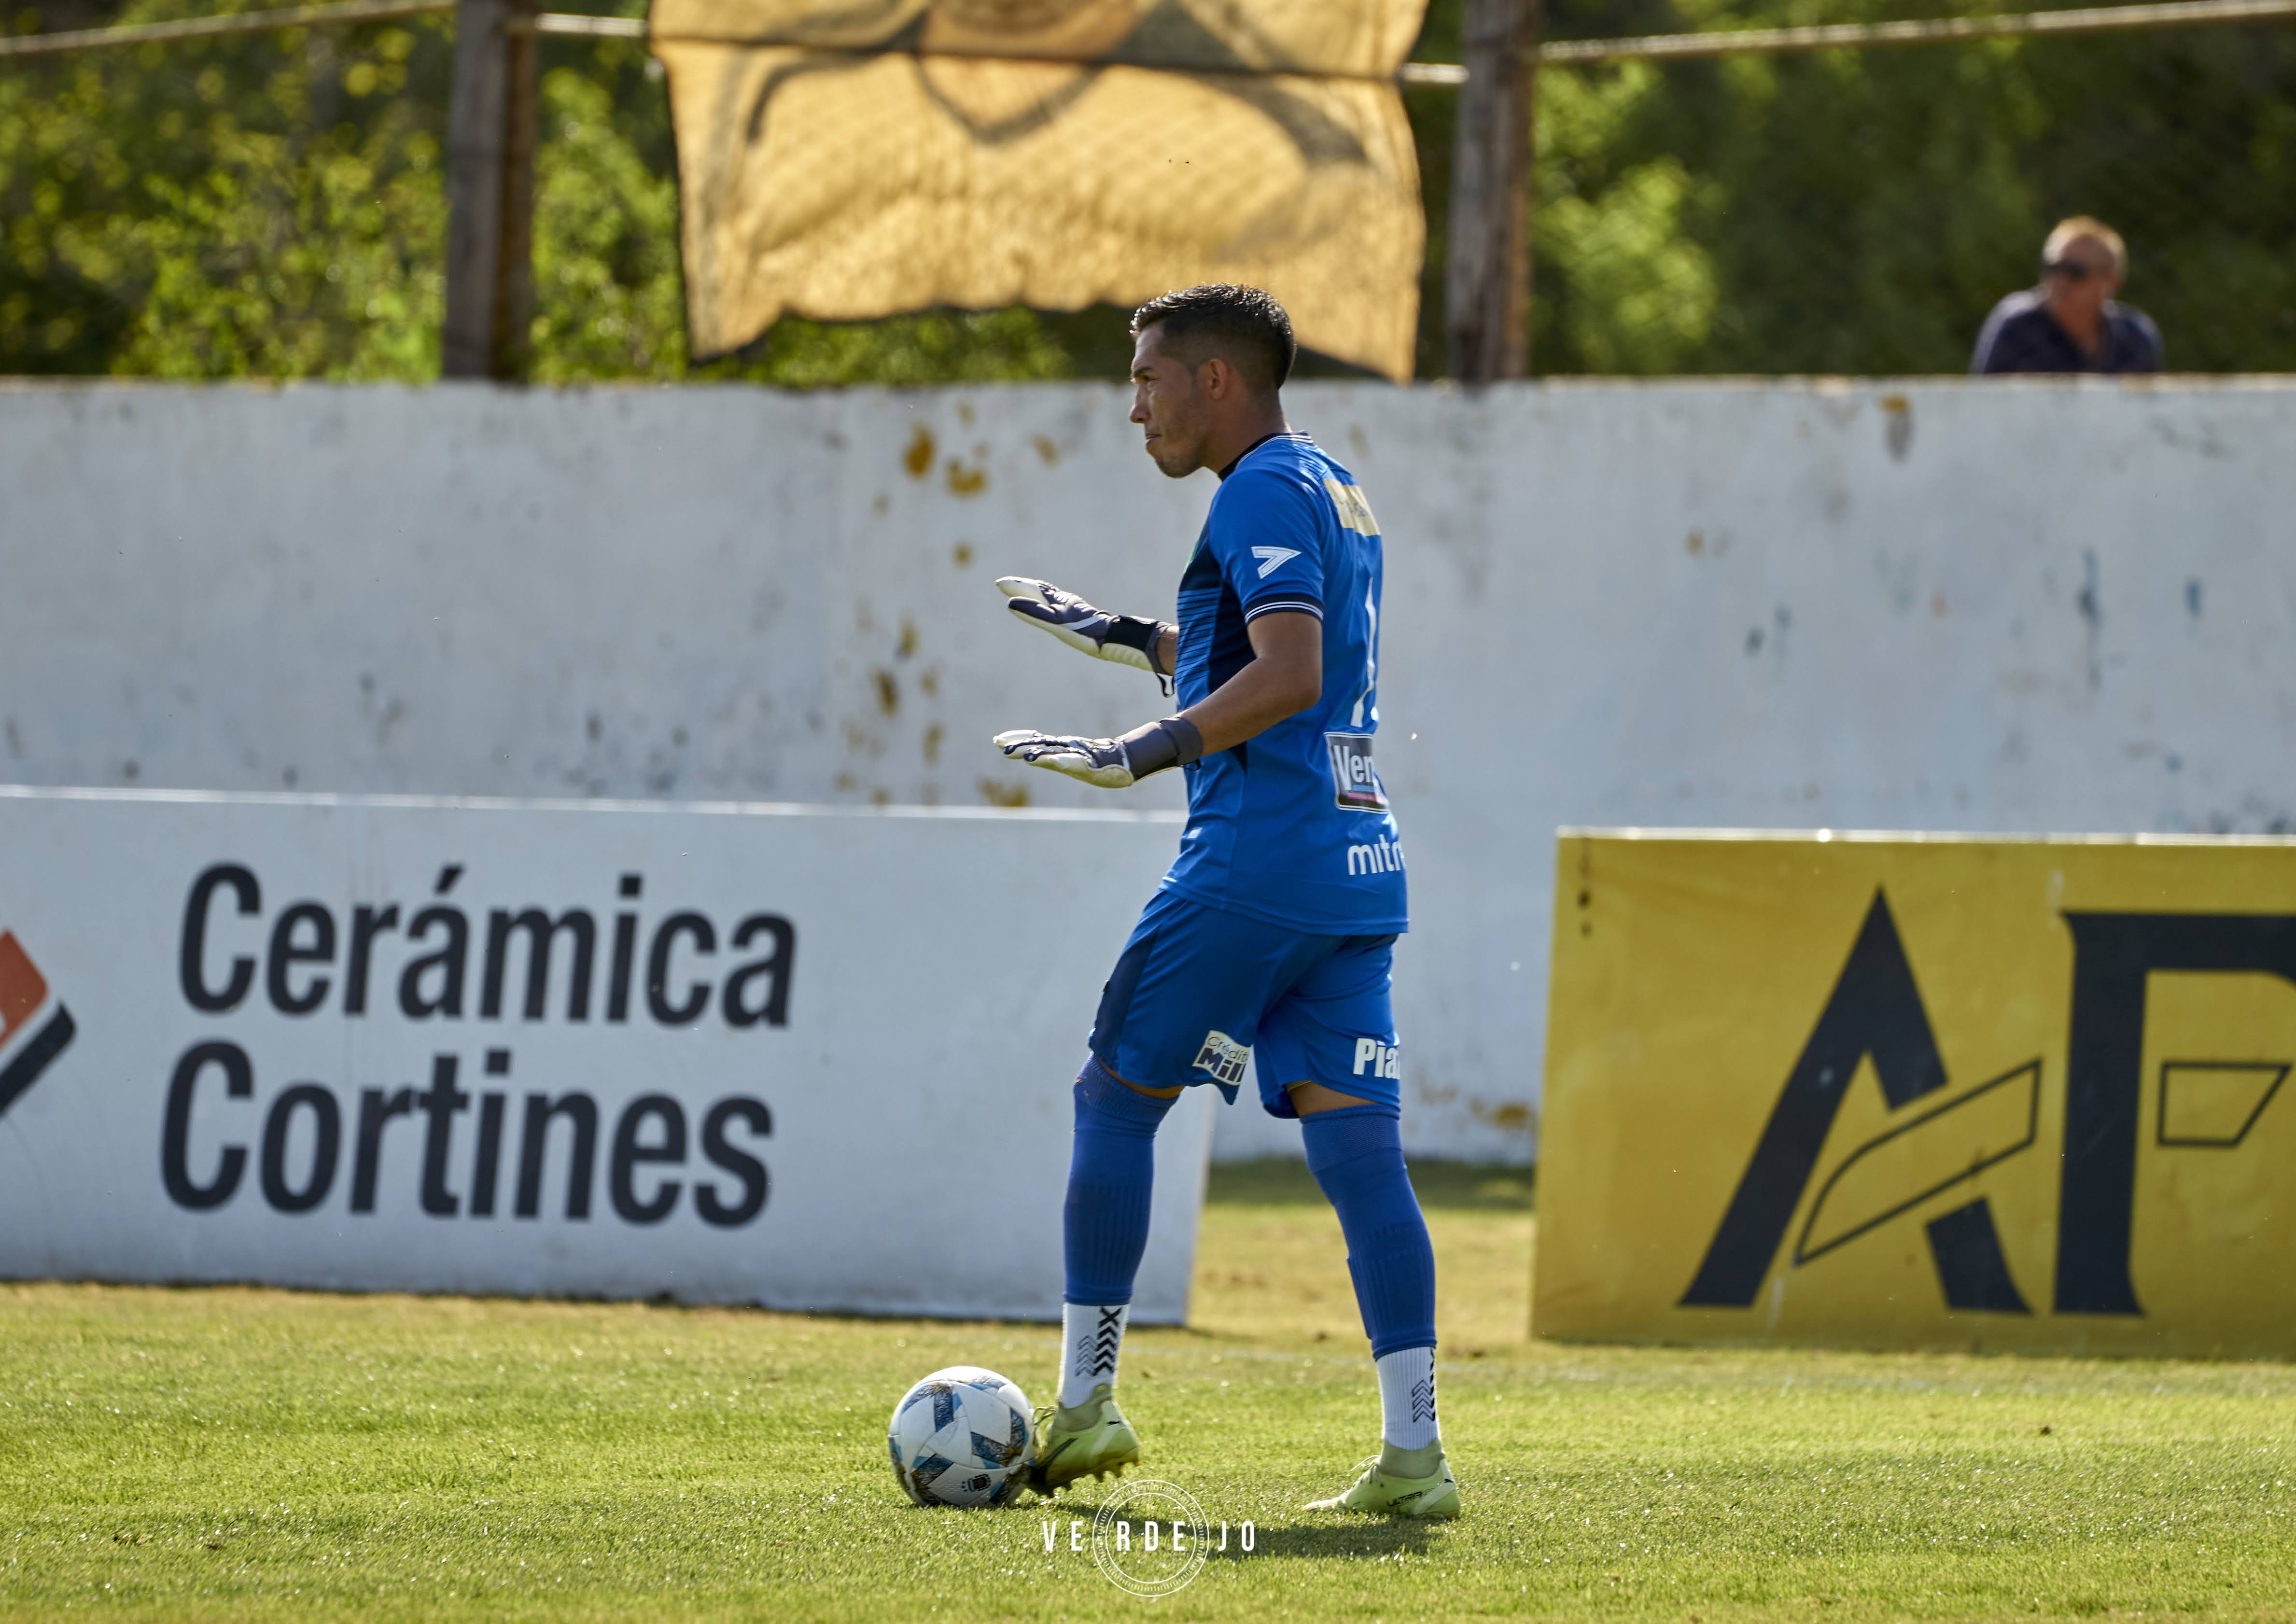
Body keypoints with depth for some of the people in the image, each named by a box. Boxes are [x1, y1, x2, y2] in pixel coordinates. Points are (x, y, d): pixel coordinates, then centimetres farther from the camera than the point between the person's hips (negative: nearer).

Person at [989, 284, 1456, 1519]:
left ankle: (1085, 1403, 8)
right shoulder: (1336, 491, 20)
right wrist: (1131, 642, 35)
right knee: (1357, 1148, 1)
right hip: (1358, 869, 9)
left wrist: (1146, 754, -21)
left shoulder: (1264, 493, -9)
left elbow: (1288, 675, -22)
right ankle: (1412, 1453, -8)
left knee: (1114, 1097, 5)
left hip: (1253, 861, -9)